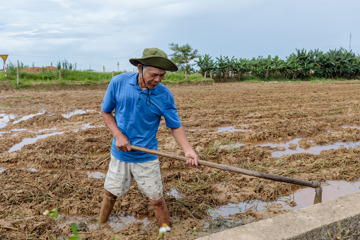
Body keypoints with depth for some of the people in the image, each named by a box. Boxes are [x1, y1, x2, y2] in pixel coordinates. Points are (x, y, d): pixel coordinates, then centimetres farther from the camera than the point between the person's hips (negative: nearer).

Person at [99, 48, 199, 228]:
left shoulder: (164, 95, -14)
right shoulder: (118, 82, -13)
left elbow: (175, 126, -7)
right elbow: (105, 111, 0)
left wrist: (188, 150, -23)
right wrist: (118, 135, -14)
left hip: (146, 158, -1)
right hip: (120, 154, 1)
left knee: (156, 200, 5)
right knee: (110, 193, 18)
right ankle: (100, 225, 46)